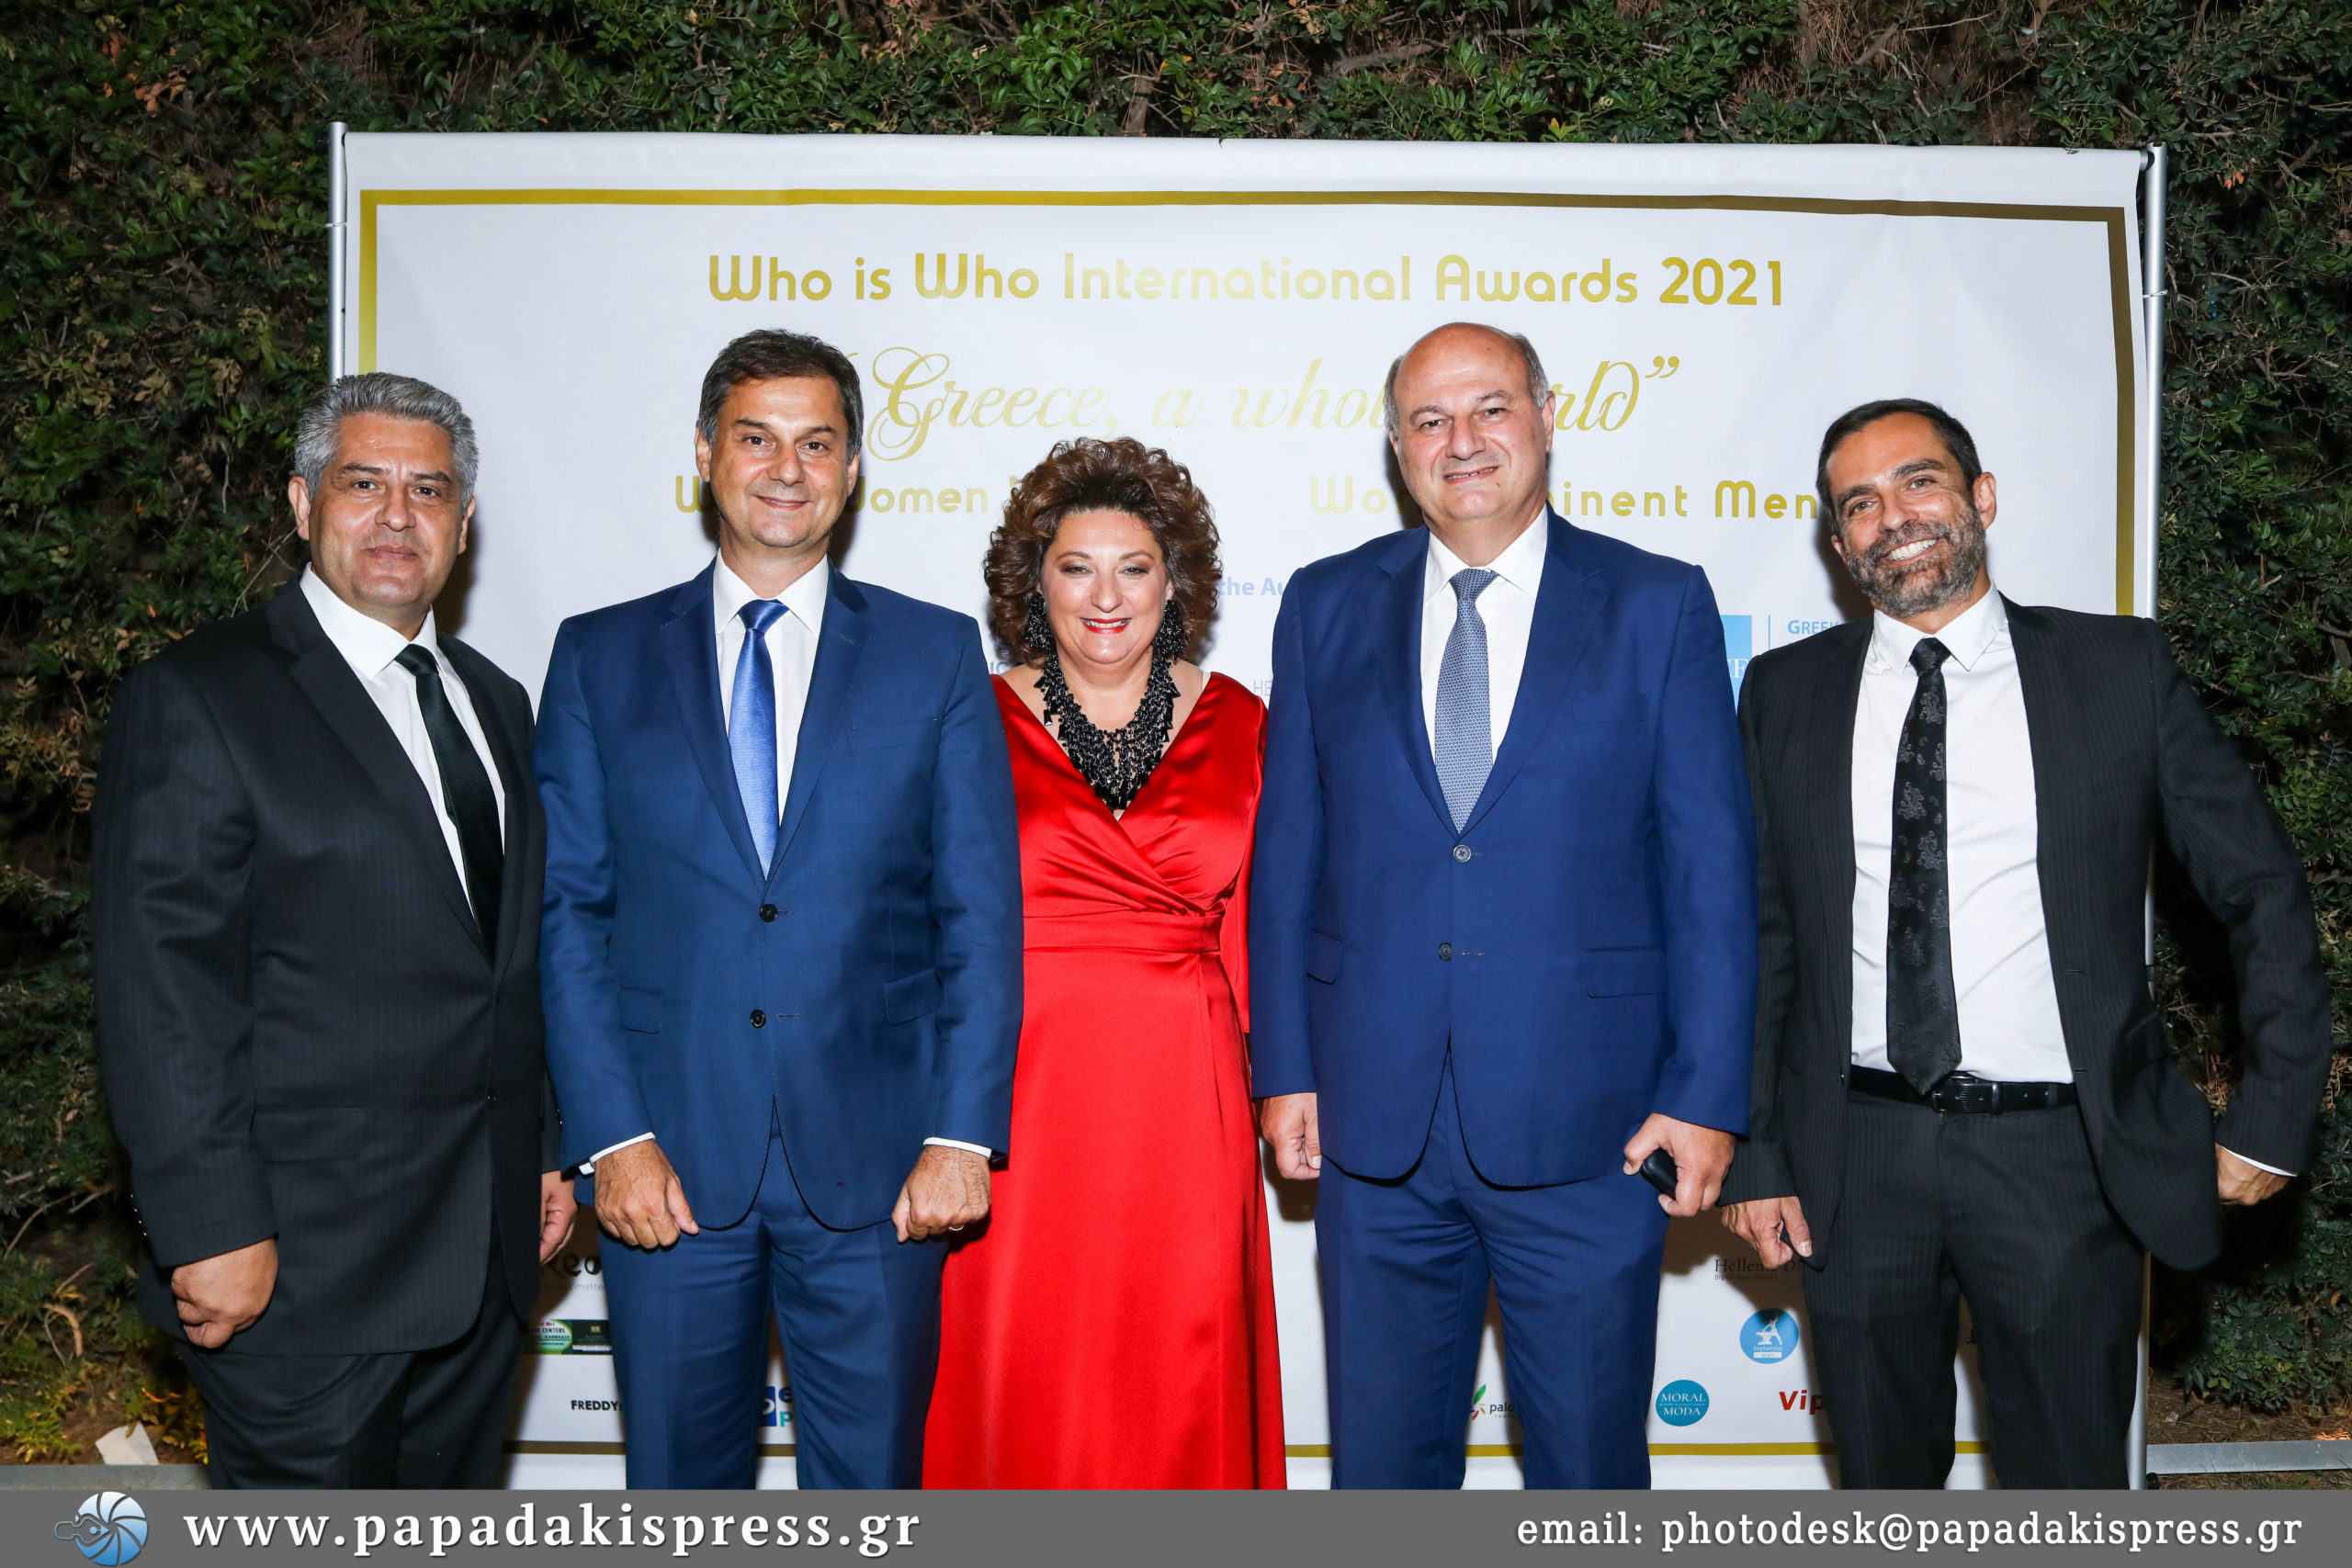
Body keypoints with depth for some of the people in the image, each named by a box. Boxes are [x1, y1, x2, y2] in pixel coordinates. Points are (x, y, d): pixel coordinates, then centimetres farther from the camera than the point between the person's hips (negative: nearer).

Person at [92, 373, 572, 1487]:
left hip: (485, 1252, 7)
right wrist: (214, 1232, -17)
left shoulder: (494, 702, 14)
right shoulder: (195, 699, -8)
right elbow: (160, 989, -13)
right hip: (304, 1269, -6)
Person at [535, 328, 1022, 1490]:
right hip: (667, 1158, 1)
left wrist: (962, 1134, -6)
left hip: (873, 1166, 0)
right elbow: (569, 910, 3)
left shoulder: (936, 653, 5)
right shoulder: (601, 656, 7)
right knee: (676, 1480, 13)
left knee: (871, 1483, 9)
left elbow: (981, 913, 1)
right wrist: (611, 1137, -6)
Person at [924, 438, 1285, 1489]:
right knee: (1020, 1373, 4)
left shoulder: (1236, 722, 7)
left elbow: (1260, 929, 9)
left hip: (1185, 1106, 1)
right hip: (1022, 1098, -1)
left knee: (1178, 1365, 9)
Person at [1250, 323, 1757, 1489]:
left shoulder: (1659, 605, 2)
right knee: (1381, 1459, 14)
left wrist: (1707, 1095, -5)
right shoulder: (1326, 606, 7)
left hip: (1586, 1128, -2)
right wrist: (1284, 1069, 3)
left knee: (1588, 1462, 12)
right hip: (1373, 1121, 2)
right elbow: (1287, 854, 7)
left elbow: (1710, 866, -1)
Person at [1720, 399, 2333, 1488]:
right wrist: (1750, 1156, 0)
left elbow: (2264, 892, 4)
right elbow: (1754, 935, 4)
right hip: (1856, 1155, 2)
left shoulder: (2119, 668, 1)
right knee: (1880, 1477, 16)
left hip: (2059, 1154, -1)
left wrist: (2273, 1116, -1)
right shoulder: (1786, 692, 4)